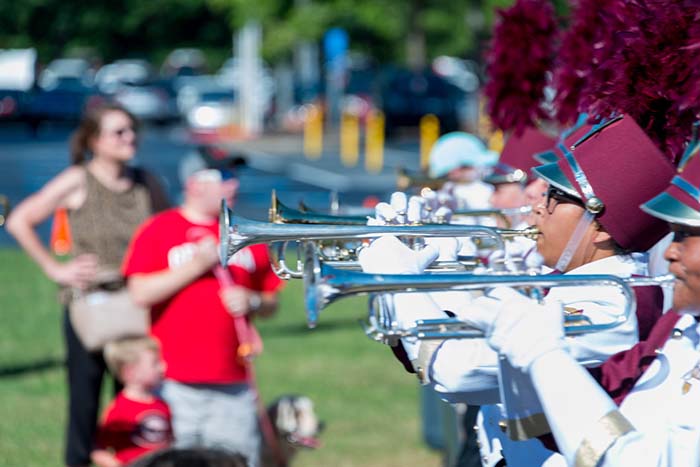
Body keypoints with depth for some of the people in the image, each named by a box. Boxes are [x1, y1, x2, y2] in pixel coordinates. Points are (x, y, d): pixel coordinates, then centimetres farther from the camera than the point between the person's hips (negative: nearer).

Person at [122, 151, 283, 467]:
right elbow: (141, 294, -9)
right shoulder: (157, 231, 3)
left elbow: (271, 304, 20)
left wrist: (251, 302, -3)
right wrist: (196, 265, -11)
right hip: (176, 381, -3)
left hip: (233, 382, 3)